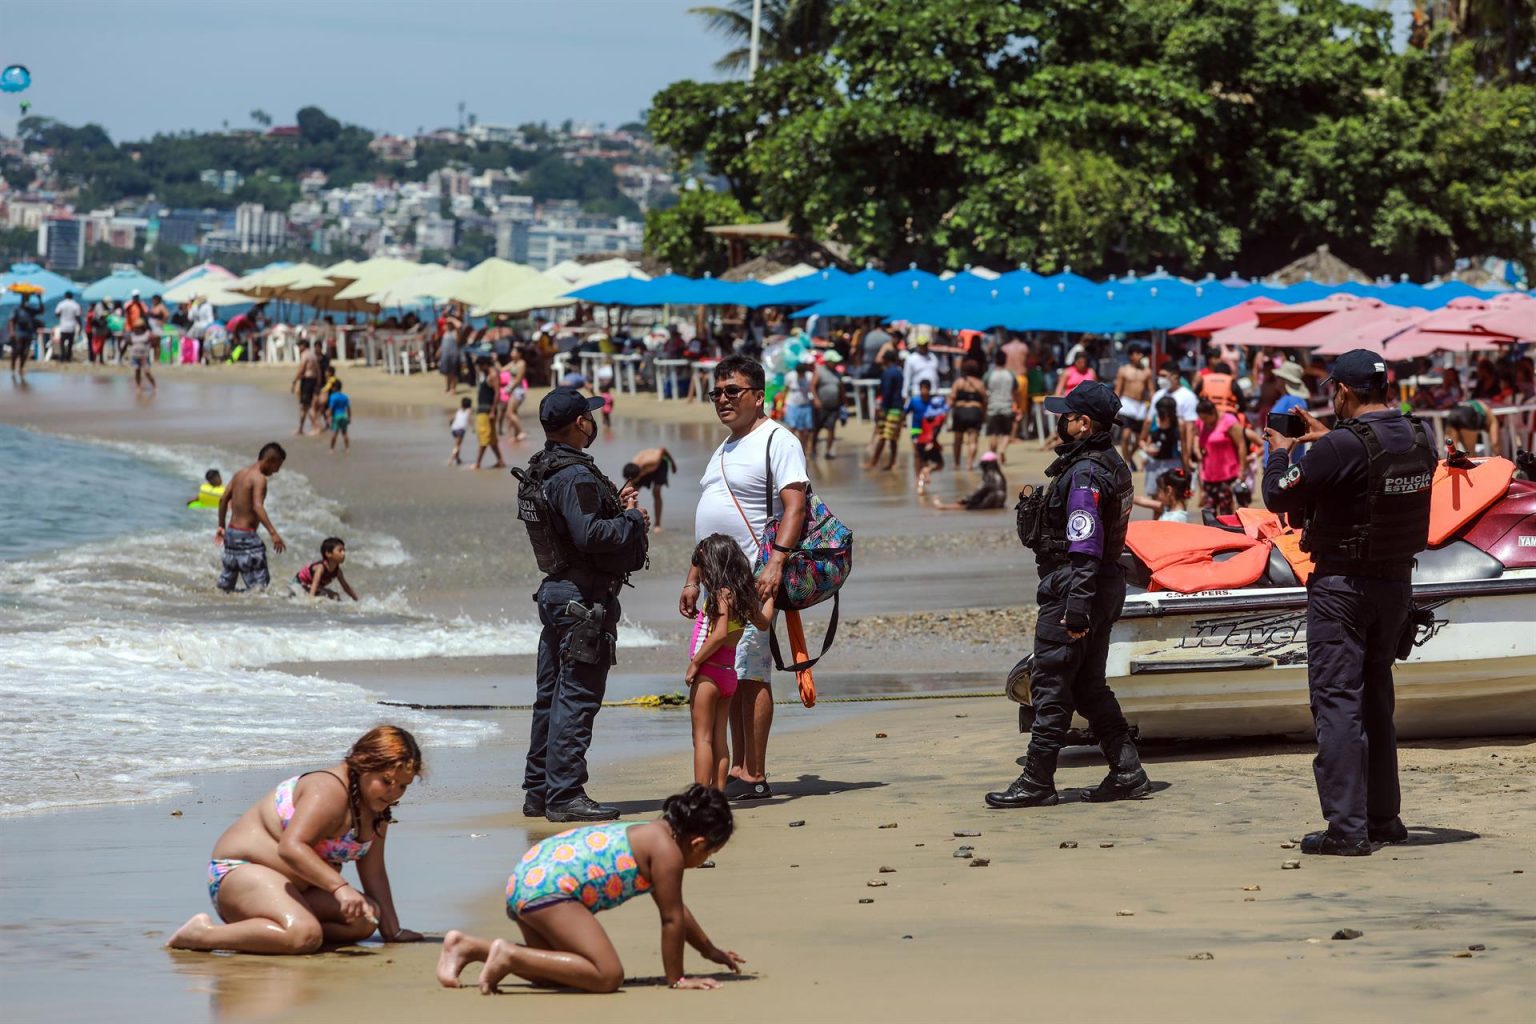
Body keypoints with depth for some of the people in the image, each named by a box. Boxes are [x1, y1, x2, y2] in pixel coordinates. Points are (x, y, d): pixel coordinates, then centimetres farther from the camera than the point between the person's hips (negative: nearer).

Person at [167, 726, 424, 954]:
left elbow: (373, 873, 12)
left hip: (296, 887, 10)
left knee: (364, 921, -7)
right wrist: (340, 887, -44)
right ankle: (203, 935, -21)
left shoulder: (376, 806, 6)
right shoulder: (329, 792, -24)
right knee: (304, 936, -36)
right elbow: (291, 847, -37)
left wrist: (392, 931, 9)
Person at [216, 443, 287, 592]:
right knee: (259, 584, -9)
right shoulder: (259, 478, -14)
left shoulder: (240, 474, 11)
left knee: (226, 582, 18)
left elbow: (223, 499, 17)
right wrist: (273, 533, -35)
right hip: (246, 535, -9)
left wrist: (221, 526, 27)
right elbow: (257, 507, -28)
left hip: (231, 533, 9)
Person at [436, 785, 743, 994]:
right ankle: (509, 955, -15)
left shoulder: (654, 835, 21)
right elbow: (672, 919, -7)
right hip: (548, 888, -11)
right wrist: (676, 978, 3)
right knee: (607, 976, -18)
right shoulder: (668, 851, -10)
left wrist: (710, 950, 43)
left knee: (558, 970, 26)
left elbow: (675, 909, 34)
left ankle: (466, 946, 20)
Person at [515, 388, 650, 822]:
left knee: (552, 695, 15)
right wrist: (632, 518, -11)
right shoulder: (574, 475, -18)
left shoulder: (539, 472, 14)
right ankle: (565, 795, -8)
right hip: (584, 599, -10)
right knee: (577, 696, -8)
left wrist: (614, 507, 10)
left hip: (556, 591, 10)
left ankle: (539, 791, 21)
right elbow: (590, 535, -26)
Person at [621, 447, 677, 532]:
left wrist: (672, 463, -6)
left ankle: (657, 524, -6)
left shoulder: (652, 461, -45)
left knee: (656, 492, -18)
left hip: (659, 464, -3)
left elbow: (663, 450, -24)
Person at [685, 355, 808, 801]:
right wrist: (693, 579, 23)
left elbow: (794, 507, -18)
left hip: (753, 578, -9)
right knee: (728, 675, 9)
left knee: (750, 673, -11)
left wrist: (775, 562, -30)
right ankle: (738, 769, 13)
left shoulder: (777, 442, -8)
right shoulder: (725, 448, 21)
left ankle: (755, 776, -10)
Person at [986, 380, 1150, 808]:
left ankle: (1037, 781, -1)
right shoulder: (1113, 465, 14)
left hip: (1073, 588, -10)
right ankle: (1127, 773, 14)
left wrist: (1076, 606, -26)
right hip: (1105, 588, 10)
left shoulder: (1085, 473, -18)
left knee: (1050, 684, -4)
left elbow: (1085, 547, -23)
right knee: (1089, 685, 15)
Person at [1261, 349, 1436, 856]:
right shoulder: (1420, 439, 1)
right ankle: (1383, 816, 24)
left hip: (1343, 585, -7)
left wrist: (1280, 453, 8)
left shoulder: (1342, 447, -21)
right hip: (1396, 582, 7)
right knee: (1376, 700, 18)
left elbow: (1279, 496, -11)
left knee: (1337, 701, -5)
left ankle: (1346, 827, -11)